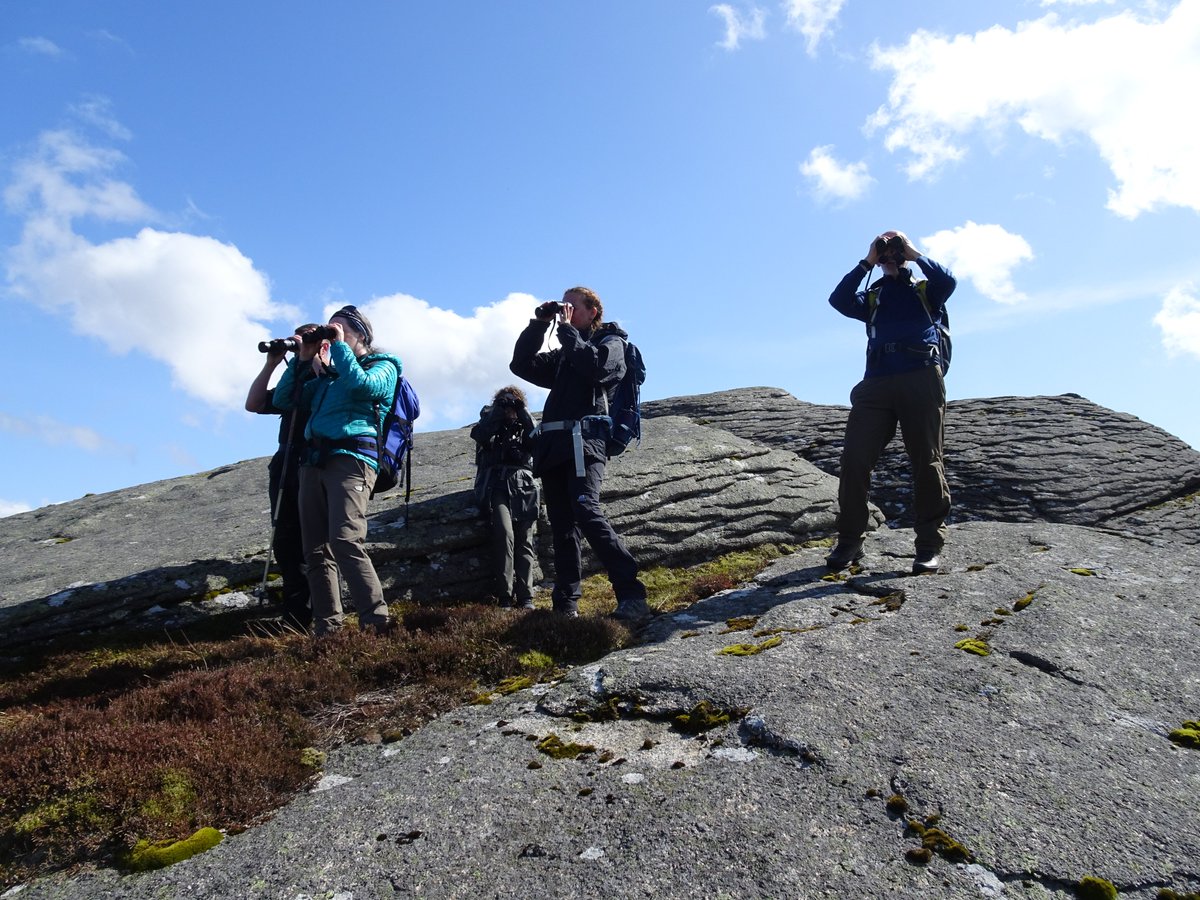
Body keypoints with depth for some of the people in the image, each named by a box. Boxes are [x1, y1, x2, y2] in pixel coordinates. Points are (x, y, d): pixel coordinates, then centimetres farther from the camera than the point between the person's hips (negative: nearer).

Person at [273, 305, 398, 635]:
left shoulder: (383, 366, 13)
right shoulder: (326, 374, 30)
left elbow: (362, 386, -11)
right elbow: (282, 400, 26)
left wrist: (339, 346, 0)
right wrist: (302, 359, 18)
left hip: (351, 458, -7)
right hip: (313, 461, 7)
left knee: (345, 542, -24)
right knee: (316, 552, -1)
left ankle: (377, 623, -25)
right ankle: (326, 630, 1)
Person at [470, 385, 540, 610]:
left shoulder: (524, 426, 25)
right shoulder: (490, 423, 21)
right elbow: (479, 435, -2)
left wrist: (524, 414, 0)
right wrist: (497, 412, -3)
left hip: (523, 486, 2)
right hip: (496, 485, -2)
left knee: (525, 540, -10)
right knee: (504, 532, -24)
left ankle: (525, 597, -12)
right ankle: (504, 597, -23)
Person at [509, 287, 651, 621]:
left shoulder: (611, 342, 12)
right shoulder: (563, 355, 30)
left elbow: (595, 366, -10)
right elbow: (521, 364, 22)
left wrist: (567, 329, -1)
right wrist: (539, 324, 15)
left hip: (583, 439, -7)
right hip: (553, 446, 7)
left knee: (586, 512, -25)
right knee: (562, 527, 3)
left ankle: (632, 596, -27)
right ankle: (566, 606, 4)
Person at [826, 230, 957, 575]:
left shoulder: (926, 290, 22)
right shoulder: (872, 298, 26)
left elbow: (947, 281, -1)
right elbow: (838, 299, 7)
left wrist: (914, 254, 10)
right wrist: (867, 262, 11)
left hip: (921, 378, -1)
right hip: (876, 381, 2)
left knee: (927, 461, -4)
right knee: (854, 459, -10)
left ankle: (930, 545, 0)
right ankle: (849, 541, -5)